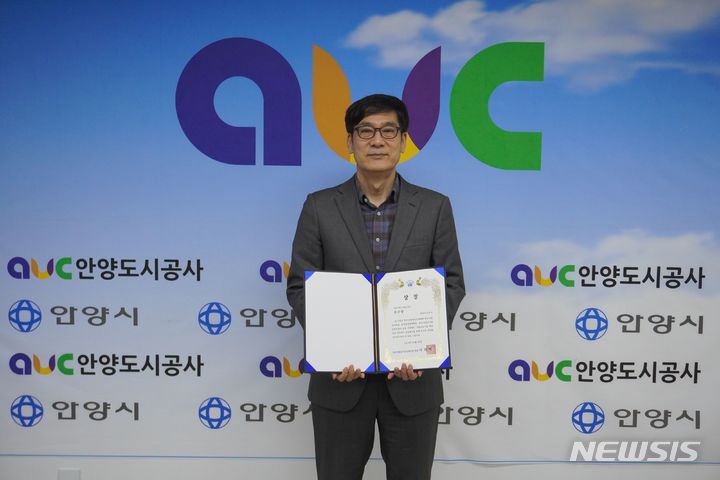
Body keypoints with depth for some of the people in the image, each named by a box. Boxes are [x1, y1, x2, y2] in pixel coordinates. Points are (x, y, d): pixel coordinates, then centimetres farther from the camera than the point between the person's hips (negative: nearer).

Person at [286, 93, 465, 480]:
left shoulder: (434, 207, 2)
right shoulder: (319, 207, 1)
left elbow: (451, 284, 1)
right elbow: (299, 286, 1)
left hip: (412, 378, 1)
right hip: (341, 377, 0)